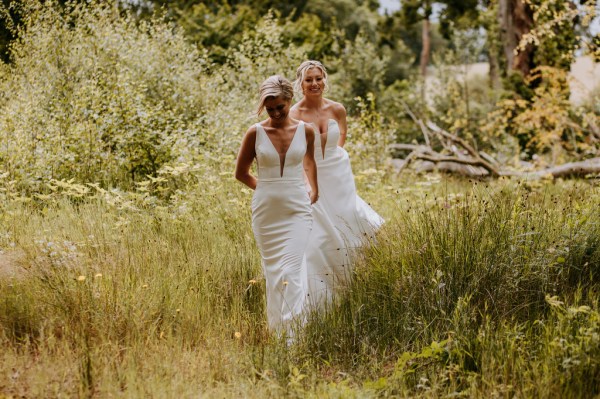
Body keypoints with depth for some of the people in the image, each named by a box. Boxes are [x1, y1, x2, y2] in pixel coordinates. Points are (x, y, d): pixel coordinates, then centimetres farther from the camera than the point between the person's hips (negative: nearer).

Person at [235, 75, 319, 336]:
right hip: (266, 212, 1)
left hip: (297, 210, -1)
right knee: (272, 271, 8)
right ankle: (276, 331, 21)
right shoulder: (255, 133, -3)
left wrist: (314, 190, 25)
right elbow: (241, 173, 11)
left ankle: (291, 330, -13)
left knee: (291, 271, -13)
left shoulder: (305, 131, 0)